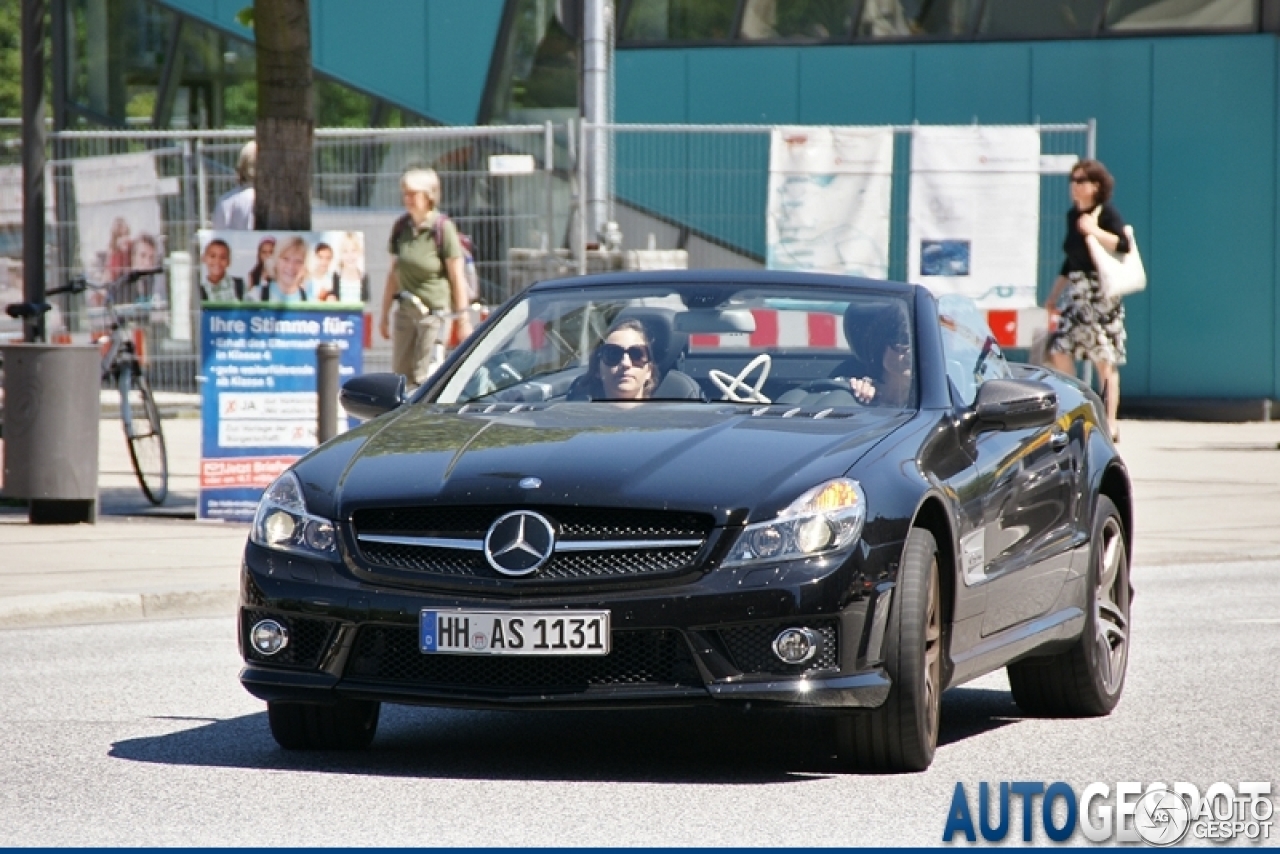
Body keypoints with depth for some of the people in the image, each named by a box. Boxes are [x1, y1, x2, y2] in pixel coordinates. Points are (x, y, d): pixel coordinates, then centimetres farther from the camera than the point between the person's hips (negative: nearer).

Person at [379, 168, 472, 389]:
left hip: (434, 310, -6)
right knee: (400, 374, 4)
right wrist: (384, 313, 16)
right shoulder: (402, 227, 7)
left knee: (422, 378, -7)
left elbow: (457, 277, -8)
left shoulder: (442, 228, -10)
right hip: (405, 310, 6)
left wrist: (463, 319, -9)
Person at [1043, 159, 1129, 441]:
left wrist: (1094, 230, -20)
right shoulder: (1073, 215, 15)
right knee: (1059, 352, 1)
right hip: (1076, 292, 7)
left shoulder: (1106, 213, -6)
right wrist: (1054, 295, 25)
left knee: (1104, 360, -6)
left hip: (1100, 294, -7)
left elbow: (1123, 245, -20)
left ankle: (1110, 423, -5)